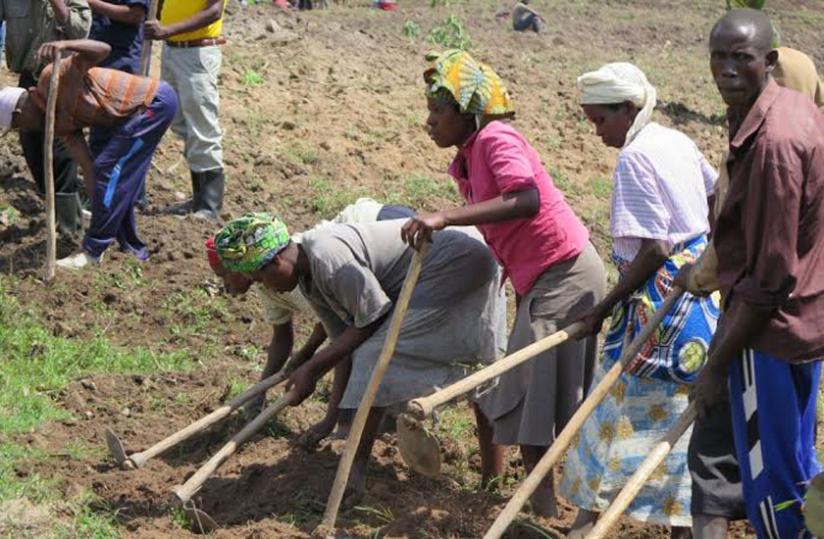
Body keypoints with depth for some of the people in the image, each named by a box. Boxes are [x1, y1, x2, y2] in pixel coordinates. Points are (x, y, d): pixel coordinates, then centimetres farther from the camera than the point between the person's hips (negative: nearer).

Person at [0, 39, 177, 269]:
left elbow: (103, 49, -25)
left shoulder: (53, 76, -13)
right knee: (121, 180, 15)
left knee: (108, 170, -8)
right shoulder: (59, 123, 9)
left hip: (154, 101, -9)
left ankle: (93, 251, -2)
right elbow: (86, 163, 5)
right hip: (150, 104, 9)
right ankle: (132, 249, 26)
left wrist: (66, 45, -39)